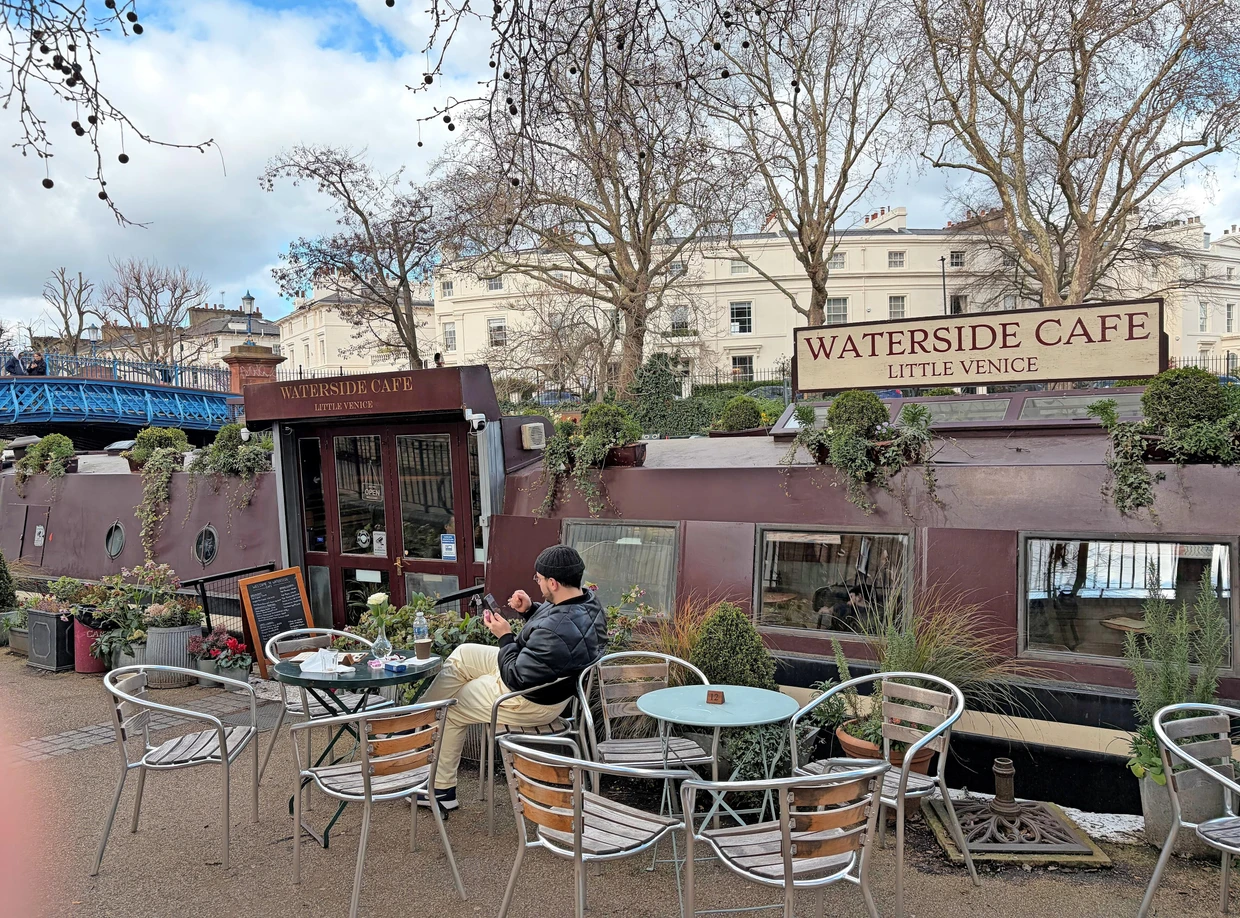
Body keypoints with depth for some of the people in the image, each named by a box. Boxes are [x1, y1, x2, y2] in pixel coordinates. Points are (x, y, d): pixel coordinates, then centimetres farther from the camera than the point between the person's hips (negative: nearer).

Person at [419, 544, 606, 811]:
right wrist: (530, 609, -8)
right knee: (462, 654, 15)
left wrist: (505, 637, -15)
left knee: (450, 712, 11)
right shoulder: (588, 599, -11)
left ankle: (441, 789, 32)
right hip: (552, 677, 10)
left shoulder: (557, 631, -39)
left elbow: (516, 678, -28)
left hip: (532, 702, -9)